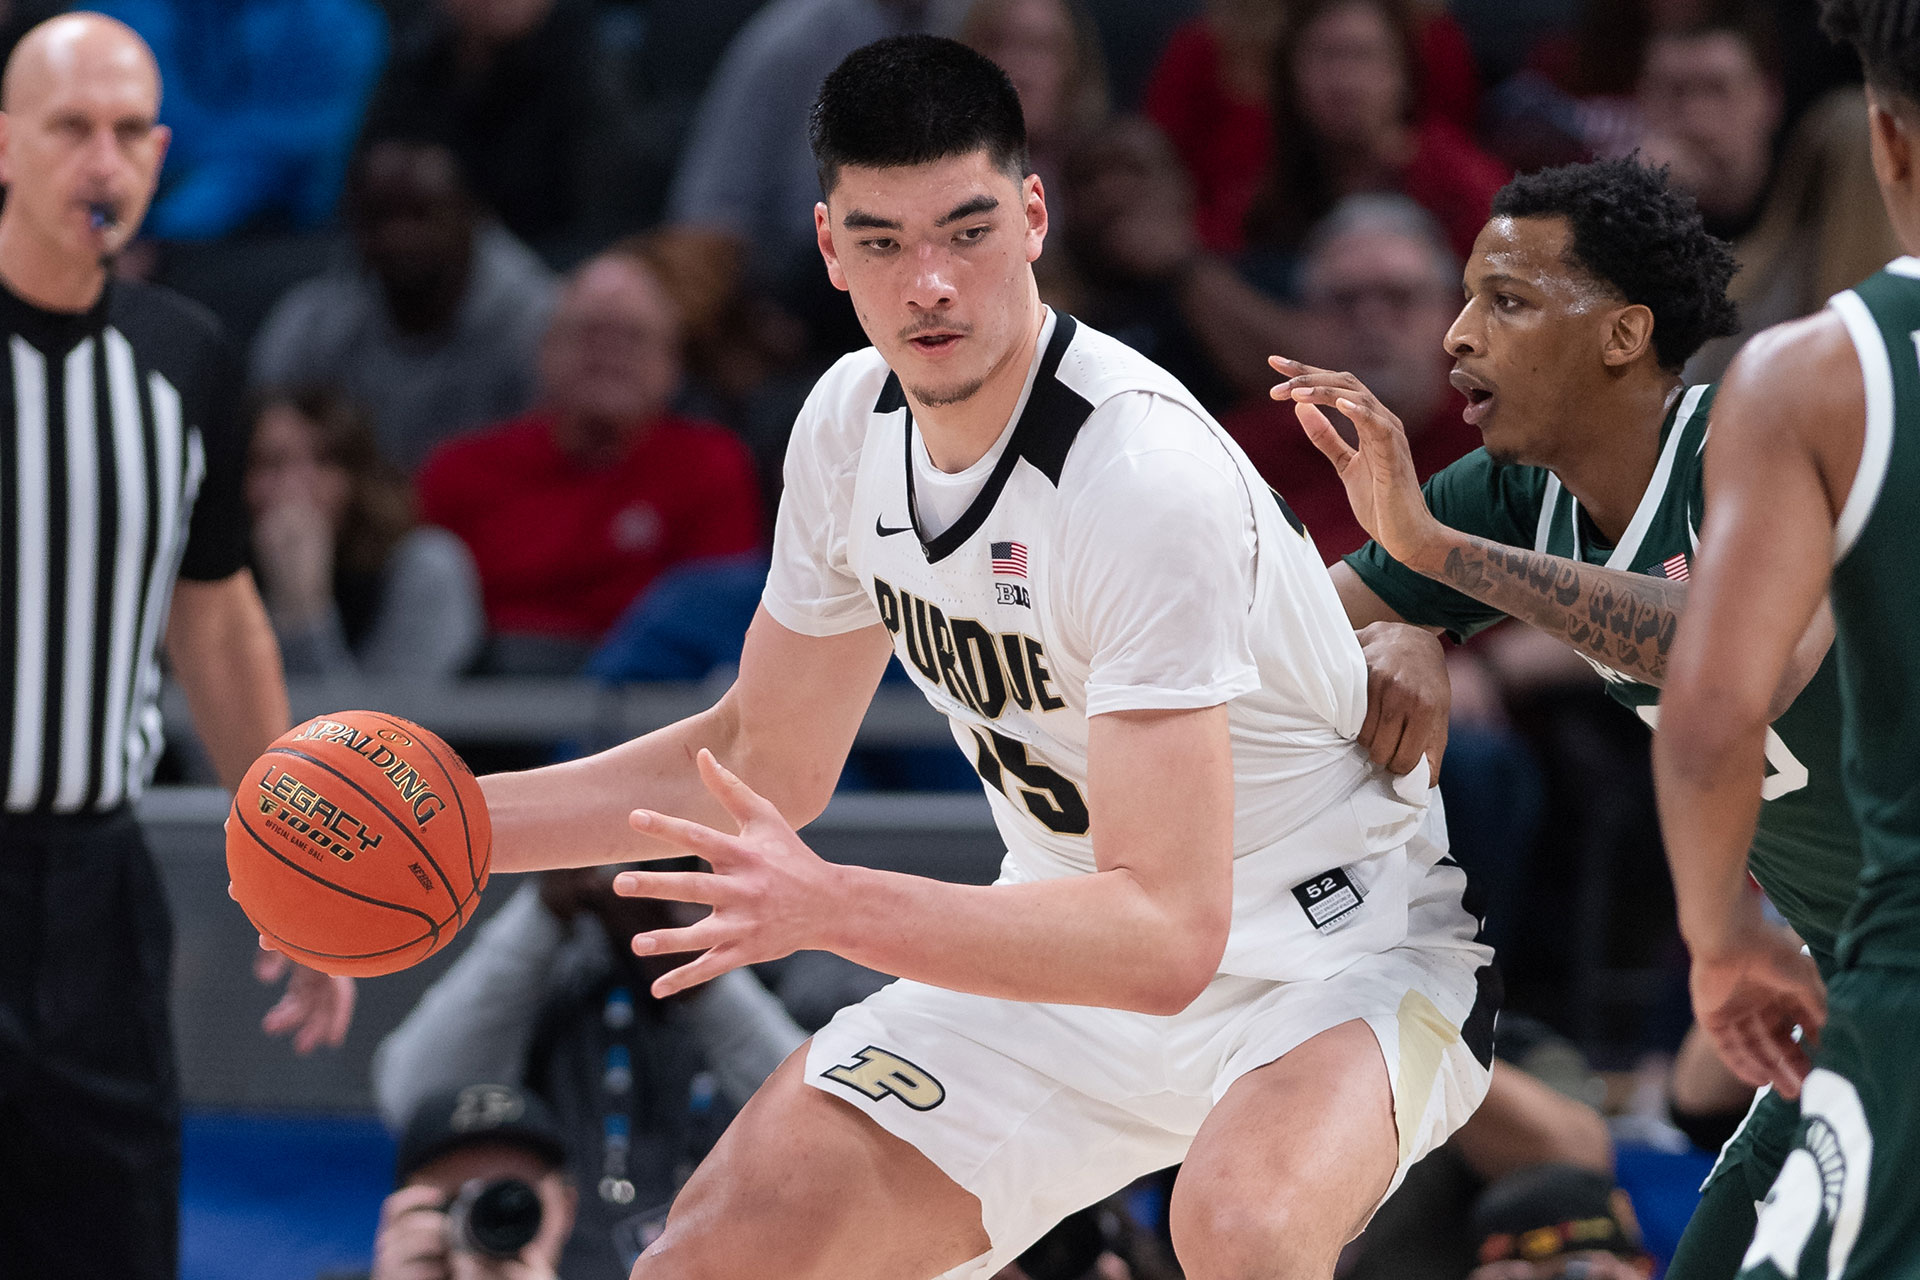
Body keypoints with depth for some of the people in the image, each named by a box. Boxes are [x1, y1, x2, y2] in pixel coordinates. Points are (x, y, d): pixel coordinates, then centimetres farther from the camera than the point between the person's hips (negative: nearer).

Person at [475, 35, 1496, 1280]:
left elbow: (1166, 937, -34)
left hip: (1339, 953, -7)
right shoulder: (852, 420, -5)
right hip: (1075, 954, 7)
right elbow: (764, 760, 11)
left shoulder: (1147, 475, -29)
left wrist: (832, 909, -43)